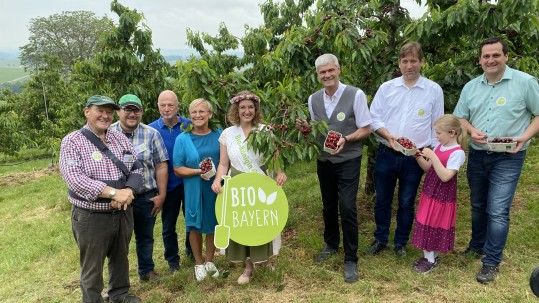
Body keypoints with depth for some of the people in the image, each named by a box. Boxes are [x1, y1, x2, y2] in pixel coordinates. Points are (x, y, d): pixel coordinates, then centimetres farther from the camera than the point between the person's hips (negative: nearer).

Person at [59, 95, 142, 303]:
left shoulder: (120, 138, 5)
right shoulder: (72, 141, -10)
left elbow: (136, 168, 3)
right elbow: (74, 179, -22)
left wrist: (128, 191, -18)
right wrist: (114, 193, -27)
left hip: (123, 212, 5)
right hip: (91, 216, -5)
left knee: (120, 257, 22)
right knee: (92, 267, 11)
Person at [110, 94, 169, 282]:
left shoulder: (151, 134, -1)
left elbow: (161, 166, -1)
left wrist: (161, 195, -4)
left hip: (146, 197, 1)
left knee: (145, 237, 16)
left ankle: (146, 271, 35)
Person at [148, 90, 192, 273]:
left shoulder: (190, 126, -5)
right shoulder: (151, 129, -5)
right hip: (167, 185, 0)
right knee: (168, 225, 12)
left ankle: (192, 252, 40)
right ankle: (173, 261, 31)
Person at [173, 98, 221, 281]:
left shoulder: (219, 136, -1)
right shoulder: (182, 139, -5)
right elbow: (178, 169, -7)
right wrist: (198, 171, -20)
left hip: (216, 187, 2)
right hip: (193, 189, -1)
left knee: (213, 225, 13)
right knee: (195, 226, 10)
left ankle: (209, 261, 33)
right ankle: (199, 264, 30)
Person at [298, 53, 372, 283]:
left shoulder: (356, 95, -14)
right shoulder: (313, 99, 1)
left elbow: (365, 129, -10)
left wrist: (346, 139, -26)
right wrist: (306, 127, -10)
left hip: (348, 160, -5)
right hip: (324, 160, 5)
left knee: (347, 208, -8)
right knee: (328, 205, 18)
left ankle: (351, 259, 9)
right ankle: (331, 244, 41)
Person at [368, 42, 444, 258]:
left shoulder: (434, 90, 1)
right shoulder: (386, 88, 3)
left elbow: (437, 126, 5)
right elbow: (375, 118, 2)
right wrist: (388, 135, -15)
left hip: (414, 157, -1)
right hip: (386, 154, 1)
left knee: (406, 203, 11)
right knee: (382, 201, 12)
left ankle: (400, 242, 30)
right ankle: (380, 239, 31)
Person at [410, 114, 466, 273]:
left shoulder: (457, 153, -19)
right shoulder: (439, 147, 5)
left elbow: (445, 177, -27)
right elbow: (428, 168, 10)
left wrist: (432, 156, -29)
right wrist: (418, 156, -6)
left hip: (443, 196, -7)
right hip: (429, 192, 7)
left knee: (436, 226, 5)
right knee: (426, 223, 13)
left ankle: (431, 259, 20)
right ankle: (428, 256, 27)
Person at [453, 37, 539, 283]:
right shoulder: (470, 87, 6)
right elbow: (459, 117, 11)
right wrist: (471, 130, -9)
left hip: (507, 158, -4)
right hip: (477, 155, 5)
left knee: (497, 211, -6)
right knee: (477, 206, 18)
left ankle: (491, 262, 8)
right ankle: (477, 246, 38)